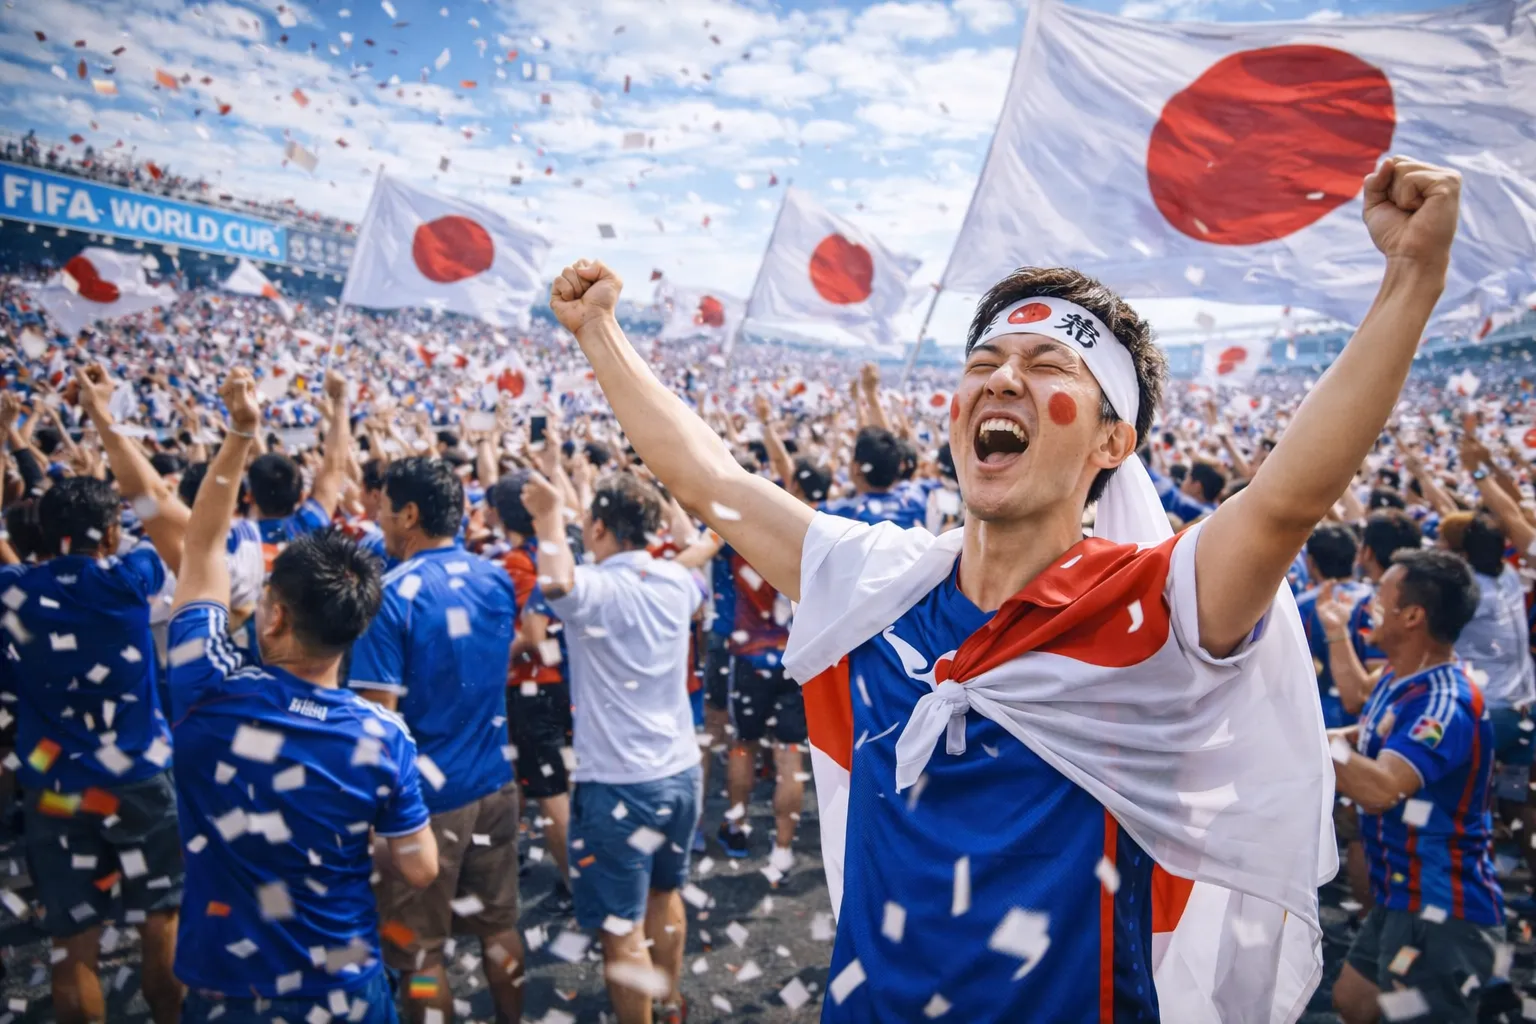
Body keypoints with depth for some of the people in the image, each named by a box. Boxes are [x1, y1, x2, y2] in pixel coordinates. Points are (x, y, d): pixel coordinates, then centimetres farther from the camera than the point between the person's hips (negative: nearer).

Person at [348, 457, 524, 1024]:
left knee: (420, 949, 11)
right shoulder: (497, 579, 1)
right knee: (499, 925, 20)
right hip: (494, 781, 6)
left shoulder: (392, 595, -17)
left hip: (426, 792, -6)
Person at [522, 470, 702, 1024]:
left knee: (622, 932, 7)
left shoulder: (594, 588, -18)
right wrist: (654, 504, 27)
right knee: (665, 895, 28)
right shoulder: (676, 579, 0)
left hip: (619, 784, -7)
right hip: (681, 771, 7)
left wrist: (549, 515, -25)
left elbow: (556, 583, -43)